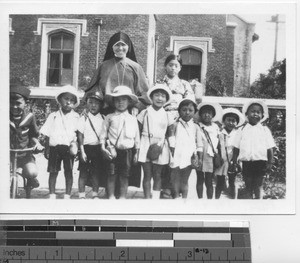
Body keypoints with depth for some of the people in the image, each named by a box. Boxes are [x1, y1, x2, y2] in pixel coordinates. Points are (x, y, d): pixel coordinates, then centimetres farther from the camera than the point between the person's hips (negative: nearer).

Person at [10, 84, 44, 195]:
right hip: (8, 153, 0)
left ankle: (30, 182, 12)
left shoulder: (29, 116, -4)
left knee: (32, 172, -25)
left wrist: (37, 143, -8)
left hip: (24, 154, 0)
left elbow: (33, 135, 11)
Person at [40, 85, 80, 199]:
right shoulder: (53, 116, 7)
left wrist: (75, 143, -14)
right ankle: (52, 195, 11)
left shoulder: (76, 117, 5)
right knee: (53, 172, 4)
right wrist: (47, 149, 3)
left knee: (69, 172, 2)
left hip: (69, 148, -1)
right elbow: (47, 135, 8)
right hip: (55, 147, 1)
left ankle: (67, 196, 10)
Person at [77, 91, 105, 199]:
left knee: (96, 173, 8)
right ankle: (82, 196, 10)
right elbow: (80, 136, -2)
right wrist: (82, 151, -8)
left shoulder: (103, 119, 6)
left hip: (98, 148, 2)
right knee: (83, 173, 2)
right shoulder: (83, 119, 0)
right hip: (86, 148, -2)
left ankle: (95, 195, 19)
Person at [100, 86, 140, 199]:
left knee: (124, 176, 6)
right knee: (112, 175, 3)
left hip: (127, 151, 1)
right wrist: (103, 147, -7)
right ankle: (111, 197, 13)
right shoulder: (109, 117, 4)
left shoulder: (133, 119, 8)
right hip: (113, 151, -1)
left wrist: (136, 152, 9)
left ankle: (122, 197, 15)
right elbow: (103, 134, 5)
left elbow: (136, 137, 11)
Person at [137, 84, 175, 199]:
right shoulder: (145, 113, 1)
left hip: (160, 147, 1)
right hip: (146, 146, -1)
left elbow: (170, 134, 9)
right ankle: (147, 198, 8)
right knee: (147, 175, 1)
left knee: (157, 175, 5)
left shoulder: (166, 116, 5)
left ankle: (156, 198, 10)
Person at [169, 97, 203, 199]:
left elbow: (199, 145, 7)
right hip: (176, 157, -1)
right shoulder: (175, 125, 3)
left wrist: (200, 158, 2)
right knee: (175, 180, 4)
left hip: (189, 158, 1)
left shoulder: (195, 127, 7)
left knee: (185, 181, 9)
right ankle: (176, 197, 14)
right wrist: (172, 154, -4)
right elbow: (171, 142, 3)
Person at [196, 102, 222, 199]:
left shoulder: (216, 127, 8)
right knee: (200, 180, 6)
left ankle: (210, 199, 8)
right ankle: (200, 198, 12)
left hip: (211, 158, 2)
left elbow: (219, 143, 14)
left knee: (209, 181, 4)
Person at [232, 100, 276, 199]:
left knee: (258, 186, 1)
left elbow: (270, 148, 3)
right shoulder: (242, 130, 7)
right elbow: (236, 148, 8)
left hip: (260, 162, -1)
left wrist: (270, 163, -3)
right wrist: (234, 162, 3)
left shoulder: (265, 130, 5)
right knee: (248, 186, 7)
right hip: (246, 162, 1)